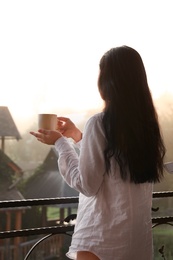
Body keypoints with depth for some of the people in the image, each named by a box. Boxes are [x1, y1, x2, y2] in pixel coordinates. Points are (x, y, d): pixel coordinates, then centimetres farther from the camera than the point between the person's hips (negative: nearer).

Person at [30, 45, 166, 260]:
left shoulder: (100, 123, -16)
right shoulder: (146, 122, 3)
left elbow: (87, 185, -12)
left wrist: (60, 142, -3)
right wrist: (77, 136, 20)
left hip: (105, 236, -7)